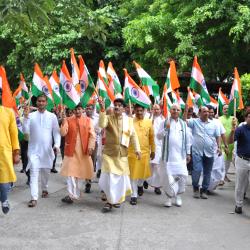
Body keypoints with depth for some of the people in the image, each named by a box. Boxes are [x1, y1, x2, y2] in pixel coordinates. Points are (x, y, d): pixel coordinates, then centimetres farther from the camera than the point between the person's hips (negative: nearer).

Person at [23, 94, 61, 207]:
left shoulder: (52, 116, 0)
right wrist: (26, 117, -17)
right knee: (34, 173, -8)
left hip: (47, 149, 1)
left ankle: (44, 189, 40)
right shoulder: (31, 115, 0)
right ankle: (34, 198, -11)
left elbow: (56, 132, 0)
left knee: (46, 171, 16)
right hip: (34, 149, -1)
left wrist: (57, 144, -14)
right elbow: (26, 131, -7)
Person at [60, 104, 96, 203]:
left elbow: (92, 135, -1)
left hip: (83, 150, 1)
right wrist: (64, 123, -23)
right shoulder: (68, 120, 2)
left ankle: (74, 194, 23)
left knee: (80, 171, 10)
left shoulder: (88, 120, 3)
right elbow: (63, 133, -8)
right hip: (71, 150, -1)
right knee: (70, 172, -6)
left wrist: (91, 146, -11)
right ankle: (72, 194, -4)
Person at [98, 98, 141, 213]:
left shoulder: (129, 120, 3)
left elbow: (133, 135, 4)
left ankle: (117, 199, 27)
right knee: (109, 177, -3)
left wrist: (137, 149, -4)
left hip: (122, 154, 2)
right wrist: (102, 110, -31)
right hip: (109, 153, -2)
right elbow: (101, 125, -25)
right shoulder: (108, 118, -3)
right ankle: (111, 200, 11)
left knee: (121, 177, 9)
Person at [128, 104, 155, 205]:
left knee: (143, 171, 11)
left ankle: (140, 185, 44)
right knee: (133, 173, 2)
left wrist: (153, 150, 11)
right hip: (132, 151, -2)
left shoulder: (149, 122, 4)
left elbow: (151, 137, 9)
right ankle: (134, 195, 12)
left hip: (145, 151, 2)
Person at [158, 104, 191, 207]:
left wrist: (188, 153, 11)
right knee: (168, 176, -1)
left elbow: (187, 139, 13)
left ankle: (178, 196, 16)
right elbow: (159, 136, 1)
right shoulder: (164, 122, 5)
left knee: (182, 175, -3)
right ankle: (169, 197, 14)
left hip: (180, 155, 2)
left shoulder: (183, 124, 10)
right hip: (168, 155, -2)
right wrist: (166, 129, -15)